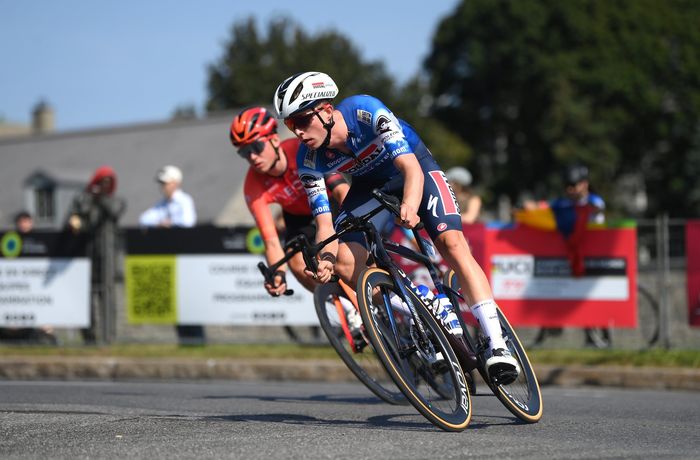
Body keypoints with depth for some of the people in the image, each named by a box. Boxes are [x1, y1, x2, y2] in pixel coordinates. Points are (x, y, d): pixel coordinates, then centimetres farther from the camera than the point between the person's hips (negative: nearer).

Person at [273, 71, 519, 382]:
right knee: (344, 261, -18)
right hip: (371, 184, 4)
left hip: (414, 167, -4)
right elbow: (324, 222, -20)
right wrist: (325, 260, -41)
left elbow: (411, 168, -42)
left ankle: (496, 344, -27)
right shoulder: (310, 160, -23)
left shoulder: (366, 112, -35)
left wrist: (410, 206, -63)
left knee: (452, 243, -25)